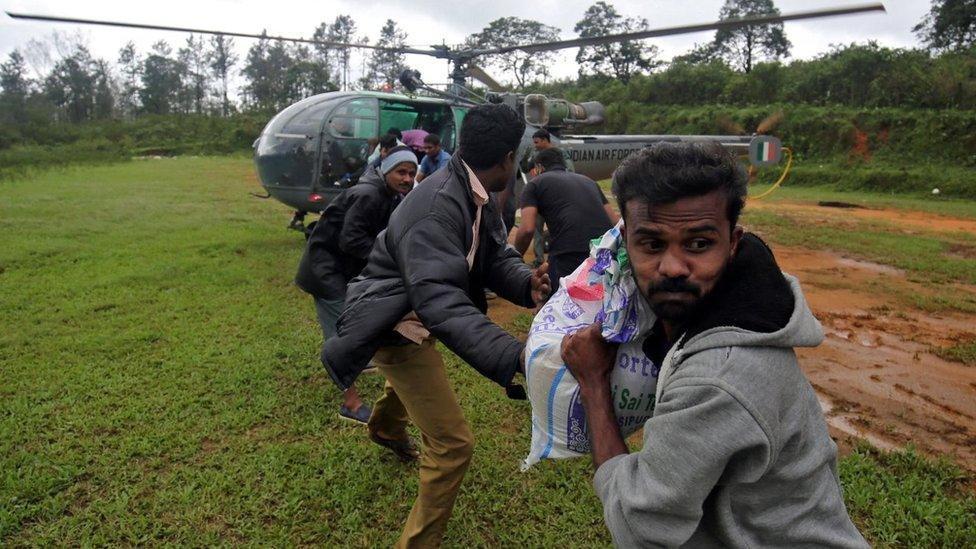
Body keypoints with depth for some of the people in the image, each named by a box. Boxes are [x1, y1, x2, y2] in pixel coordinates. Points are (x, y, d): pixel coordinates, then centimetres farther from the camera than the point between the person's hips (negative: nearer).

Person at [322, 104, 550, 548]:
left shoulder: (474, 196, -5)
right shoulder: (437, 206, -34)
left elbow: (497, 256, -6)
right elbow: (441, 300, -44)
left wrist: (526, 283, -29)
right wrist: (514, 354, -54)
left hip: (415, 314, 10)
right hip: (395, 326, -10)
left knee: (413, 373, 39)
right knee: (453, 443, -11)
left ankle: (386, 429, 73)